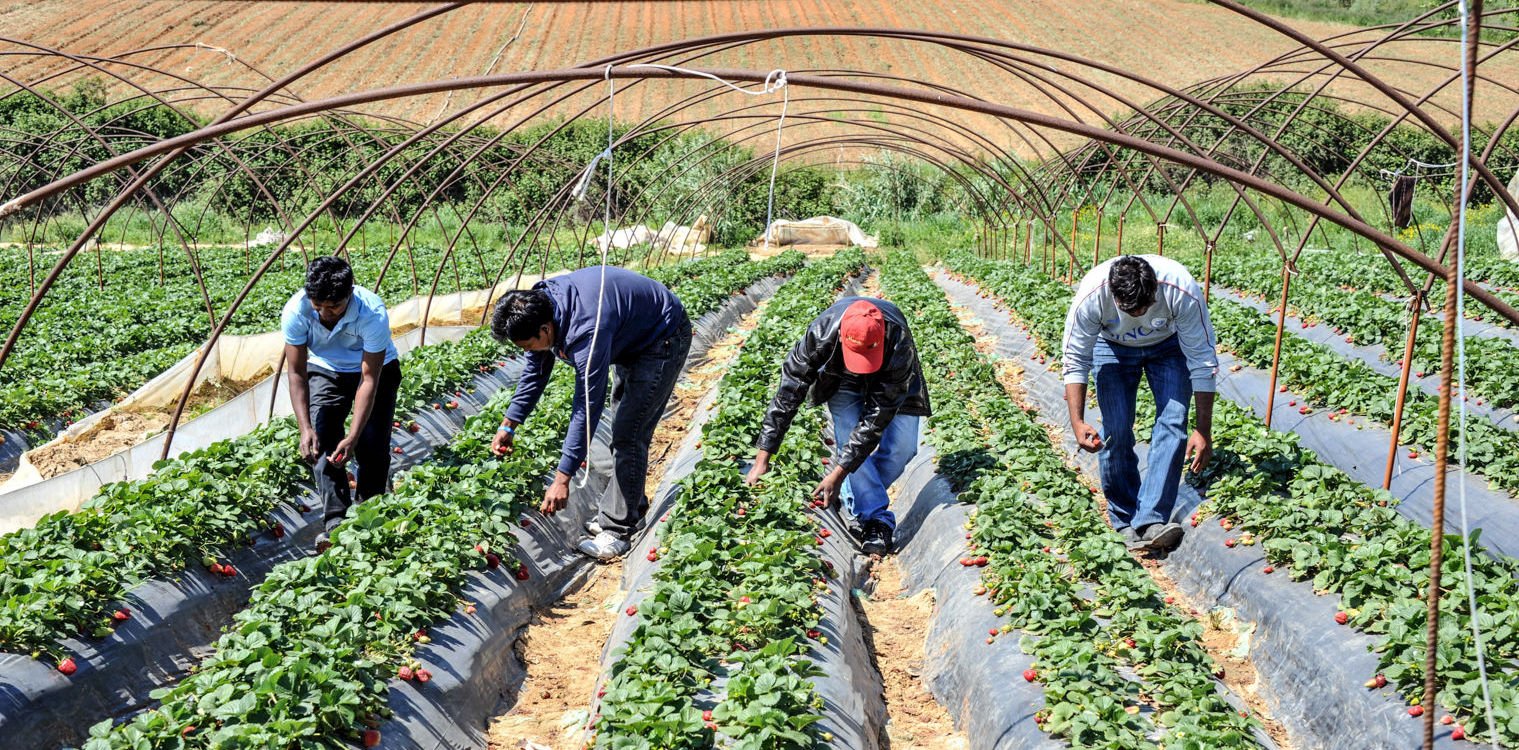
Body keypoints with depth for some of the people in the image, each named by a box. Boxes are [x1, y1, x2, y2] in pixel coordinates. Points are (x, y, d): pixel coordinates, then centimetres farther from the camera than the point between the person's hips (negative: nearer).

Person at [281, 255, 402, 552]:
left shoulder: (373, 313, -38)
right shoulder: (296, 311, -31)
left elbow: (369, 379, -34)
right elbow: (297, 373, -23)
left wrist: (353, 436, -40)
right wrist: (305, 428, -34)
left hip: (376, 368, -2)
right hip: (324, 370, 2)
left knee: (372, 446, -11)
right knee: (322, 441, -17)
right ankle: (335, 522, -18)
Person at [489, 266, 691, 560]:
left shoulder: (586, 331, -40)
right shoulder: (538, 306, -14)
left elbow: (587, 407, -36)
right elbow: (535, 371, 3)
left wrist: (562, 479, -33)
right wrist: (508, 425, 1)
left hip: (663, 340, -9)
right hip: (631, 337, 10)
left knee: (628, 434, -12)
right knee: (625, 429, 17)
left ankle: (617, 530, -4)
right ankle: (632, 507, 31)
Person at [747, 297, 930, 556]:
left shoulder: (900, 345, -43)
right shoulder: (821, 333, -40)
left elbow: (878, 417, -37)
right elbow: (788, 392, -33)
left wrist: (838, 473, -38)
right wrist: (762, 458, -35)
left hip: (890, 377, 0)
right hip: (842, 379, 0)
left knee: (902, 447, -11)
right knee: (850, 440, -20)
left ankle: (855, 498, 12)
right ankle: (876, 520, -12)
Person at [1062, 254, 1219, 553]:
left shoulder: (1182, 291, -38)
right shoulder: (1090, 296, -36)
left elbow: (1203, 361, -27)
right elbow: (1076, 360, -23)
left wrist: (1203, 430, -26)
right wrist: (1077, 422, -31)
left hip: (1169, 345, 0)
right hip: (1113, 347, 0)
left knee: (1172, 424, -18)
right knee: (1116, 430, -13)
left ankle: (1150, 522, -20)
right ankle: (1125, 520, 2)